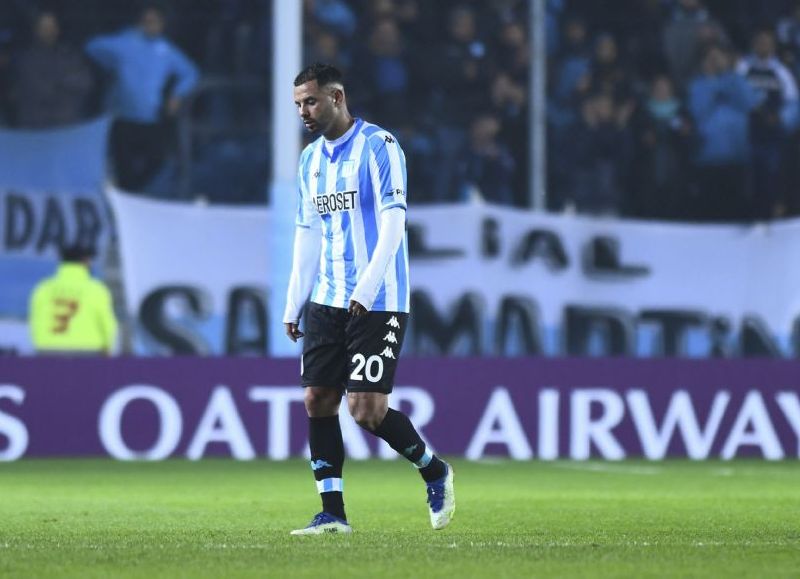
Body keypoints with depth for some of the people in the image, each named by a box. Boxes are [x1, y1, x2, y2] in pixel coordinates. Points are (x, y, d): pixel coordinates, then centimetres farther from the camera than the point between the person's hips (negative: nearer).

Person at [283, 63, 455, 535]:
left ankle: (434, 470, 14)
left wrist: (366, 290, -23)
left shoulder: (379, 146, -9)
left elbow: (393, 221, -15)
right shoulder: (311, 160, 13)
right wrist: (294, 304, 13)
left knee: (367, 408, -11)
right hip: (327, 302, 7)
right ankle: (333, 513, 3)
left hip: (378, 302, -7)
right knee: (318, 400, -1)